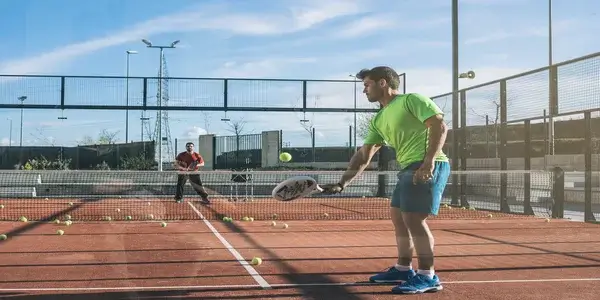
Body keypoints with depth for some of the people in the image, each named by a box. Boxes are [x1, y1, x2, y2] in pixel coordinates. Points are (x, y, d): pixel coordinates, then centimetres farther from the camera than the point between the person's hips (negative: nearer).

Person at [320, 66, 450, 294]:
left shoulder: (412, 100, -5)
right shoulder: (378, 120, 19)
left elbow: (439, 125, -14)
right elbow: (364, 155, 17)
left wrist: (429, 161, -25)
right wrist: (343, 183, 8)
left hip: (428, 166, -10)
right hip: (409, 168, 10)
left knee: (413, 218, -13)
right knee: (398, 217, 15)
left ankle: (428, 276, -4)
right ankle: (403, 269, 27)